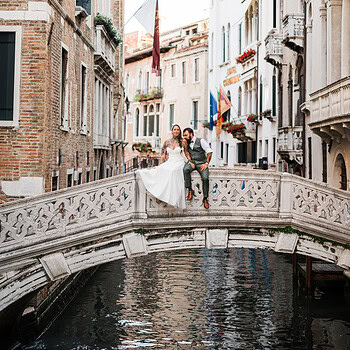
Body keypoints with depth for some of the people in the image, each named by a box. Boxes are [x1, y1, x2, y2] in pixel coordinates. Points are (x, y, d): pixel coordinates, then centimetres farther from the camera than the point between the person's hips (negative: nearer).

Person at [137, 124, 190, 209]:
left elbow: (187, 153, 10)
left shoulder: (183, 142, 3)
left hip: (179, 163, -4)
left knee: (172, 171, -34)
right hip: (169, 163, 4)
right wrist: (160, 165, 6)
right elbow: (163, 154, 13)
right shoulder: (167, 142, 11)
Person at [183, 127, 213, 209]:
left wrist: (206, 163, -10)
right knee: (185, 169, -34)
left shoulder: (201, 141, 2)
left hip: (201, 163, -2)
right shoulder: (186, 143, 15)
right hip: (191, 162, 2)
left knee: (205, 178, -26)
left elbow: (209, 152, 0)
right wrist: (189, 161, -3)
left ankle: (205, 198, -9)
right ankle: (190, 190, -26)